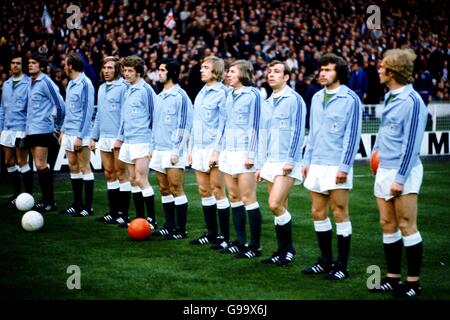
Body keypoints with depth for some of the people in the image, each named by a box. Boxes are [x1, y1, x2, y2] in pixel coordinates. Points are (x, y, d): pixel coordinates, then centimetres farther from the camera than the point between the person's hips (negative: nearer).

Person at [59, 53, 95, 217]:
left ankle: (88, 207, 1)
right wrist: (63, 130, 19)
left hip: (80, 134, -9)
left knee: (84, 168, -4)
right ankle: (77, 204, 18)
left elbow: (88, 111, -16)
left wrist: (80, 136, -18)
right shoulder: (70, 84, 14)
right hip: (69, 134, 9)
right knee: (73, 167, 11)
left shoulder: (85, 84, -13)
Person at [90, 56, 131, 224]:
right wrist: (94, 136, 18)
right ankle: (113, 212, 17)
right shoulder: (102, 88, 16)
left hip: (118, 137, -8)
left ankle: (123, 213, 2)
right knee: (109, 174, 10)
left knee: (121, 173, -3)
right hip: (104, 138, 8)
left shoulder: (122, 87, -9)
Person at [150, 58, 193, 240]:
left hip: (173, 151, -8)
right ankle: (169, 226, 19)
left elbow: (184, 126, -13)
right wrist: (153, 146, 18)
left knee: (176, 190, -5)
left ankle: (180, 230, 0)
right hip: (159, 150, 8)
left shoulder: (180, 96, -10)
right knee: (164, 190, 11)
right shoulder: (160, 96, 16)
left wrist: (177, 151, -16)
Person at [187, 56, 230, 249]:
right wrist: (191, 148, 17)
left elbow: (223, 124, -13)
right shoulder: (201, 93, 15)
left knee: (218, 191, -5)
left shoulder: (221, 93, -9)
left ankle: (225, 237, 1)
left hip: (214, 148, -8)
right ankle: (211, 234, 18)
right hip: (199, 147, 8)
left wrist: (217, 151, -17)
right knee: (204, 191, 10)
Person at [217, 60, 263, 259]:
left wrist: (251, 154, -14)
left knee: (248, 198, -7)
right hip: (228, 151, 8)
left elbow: (254, 126, -10)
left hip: (244, 152, -8)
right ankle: (241, 242, 16)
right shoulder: (229, 95, 14)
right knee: (234, 197, 9)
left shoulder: (252, 95, -7)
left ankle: (255, 245, -1)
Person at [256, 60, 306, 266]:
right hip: (270, 162, 7)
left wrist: (290, 160, -18)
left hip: (287, 163, -7)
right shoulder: (267, 103, 16)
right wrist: (260, 165, 18)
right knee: (280, 208, 8)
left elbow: (297, 132, -12)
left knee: (275, 204, -15)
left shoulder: (294, 99, -6)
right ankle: (282, 251, 13)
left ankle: (288, 249, -2)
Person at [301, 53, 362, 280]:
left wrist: (344, 167, -15)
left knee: (340, 214, -2)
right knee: (318, 213, 10)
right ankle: (326, 261, 23)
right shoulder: (317, 98, 13)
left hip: (337, 166, -7)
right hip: (316, 165, 7)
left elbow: (352, 135, -11)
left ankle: (342, 266, 6)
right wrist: (307, 160, 15)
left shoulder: (350, 99, -8)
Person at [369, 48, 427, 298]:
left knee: (406, 226, -2)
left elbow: (411, 144, -17)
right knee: (388, 225, 11)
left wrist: (400, 178, -18)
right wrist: (376, 151, 13)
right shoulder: (389, 97, 11)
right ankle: (393, 277, 19)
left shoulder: (412, 101, -15)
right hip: (384, 169, 9)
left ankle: (413, 282, 6)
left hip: (402, 171, -8)